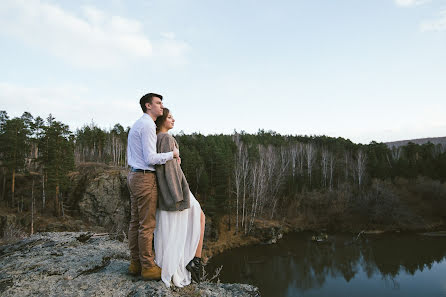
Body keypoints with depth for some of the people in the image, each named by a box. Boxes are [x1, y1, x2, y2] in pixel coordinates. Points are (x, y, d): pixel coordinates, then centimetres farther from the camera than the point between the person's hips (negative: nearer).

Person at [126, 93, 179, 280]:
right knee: (147, 224, -3)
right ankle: (148, 267, 7)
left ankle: (135, 263, 21)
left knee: (135, 222, 12)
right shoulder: (147, 126, -14)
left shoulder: (137, 125, 18)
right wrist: (172, 154, -7)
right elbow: (150, 159, -20)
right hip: (145, 178, -10)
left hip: (134, 175, 10)